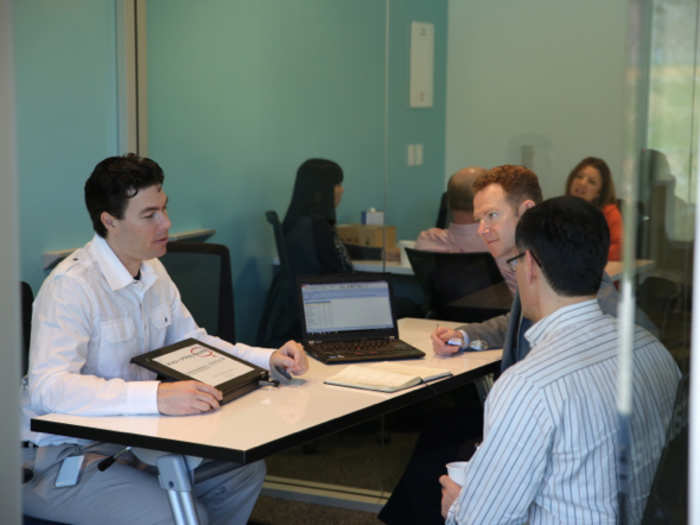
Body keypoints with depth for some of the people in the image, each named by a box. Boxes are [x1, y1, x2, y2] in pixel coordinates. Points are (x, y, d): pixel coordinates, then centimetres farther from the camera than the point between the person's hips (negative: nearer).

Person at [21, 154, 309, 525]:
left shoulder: (152, 272, 8)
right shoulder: (71, 285, -22)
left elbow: (194, 343, 19)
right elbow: (48, 388, -33)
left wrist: (270, 358, 2)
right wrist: (157, 397, -44)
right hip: (65, 456, -9)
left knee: (245, 472, 1)